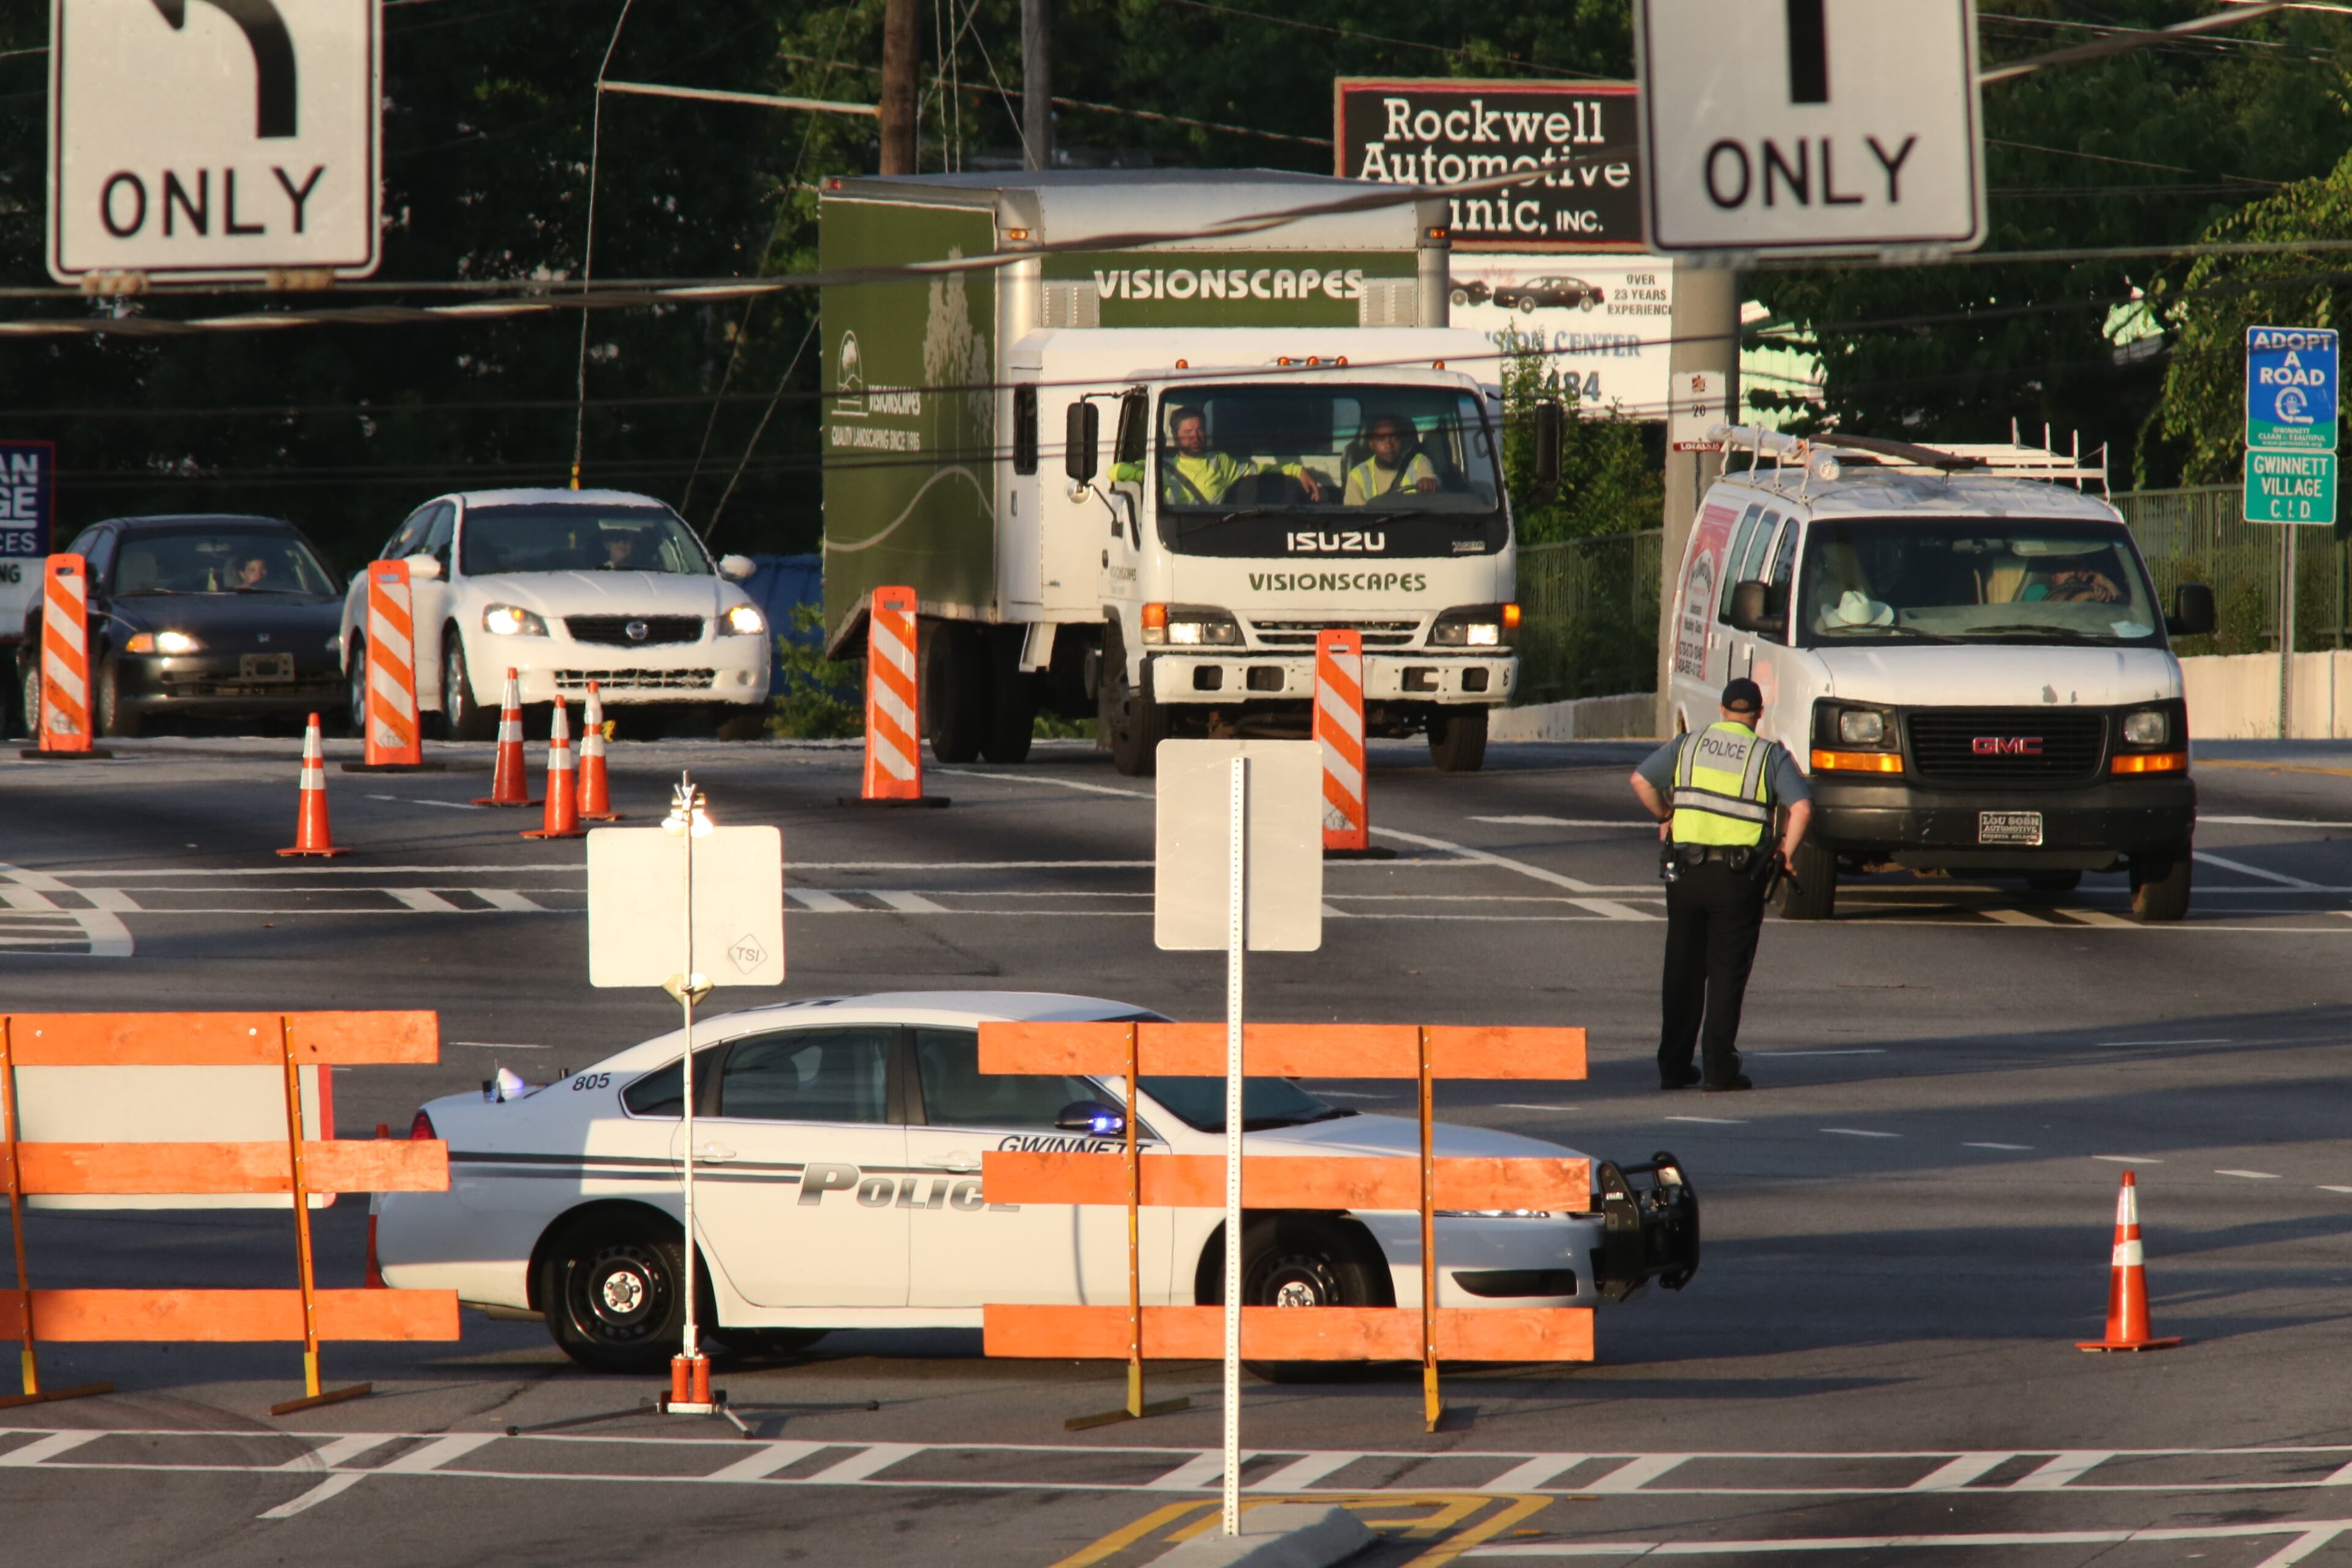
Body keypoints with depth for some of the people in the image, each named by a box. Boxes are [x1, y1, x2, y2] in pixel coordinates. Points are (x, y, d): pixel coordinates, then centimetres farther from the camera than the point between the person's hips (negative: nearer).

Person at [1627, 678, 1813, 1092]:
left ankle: (1673, 1067, 12)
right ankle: (1720, 1068, -4)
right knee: (1727, 973, 2)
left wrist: (1666, 816, 16)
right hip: (1740, 873, -2)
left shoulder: (1687, 746, 8)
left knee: (1683, 971, 11)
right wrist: (1786, 853, 2)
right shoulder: (1770, 755, 0)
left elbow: (1641, 780, 1)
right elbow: (1802, 808, -11)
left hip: (1686, 871, 2)